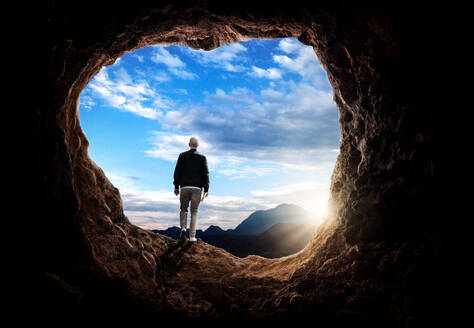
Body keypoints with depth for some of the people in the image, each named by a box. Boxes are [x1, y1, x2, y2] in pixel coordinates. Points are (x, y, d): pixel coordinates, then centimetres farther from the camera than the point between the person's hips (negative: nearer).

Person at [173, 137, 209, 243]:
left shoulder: (182, 155, 4)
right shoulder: (202, 157, 3)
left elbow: (177, 172, 2)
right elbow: (205, 174, -2)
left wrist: (176, 186, 10)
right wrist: (206, 189, 0)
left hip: (184, 187, 0)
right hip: (197, 188, 0)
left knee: (183, 209, 16)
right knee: (194, 211, 8)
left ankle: (183, 229, -7)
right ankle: (192, 236, 4)